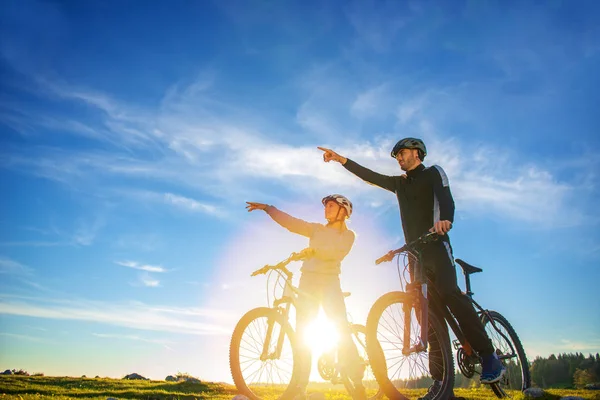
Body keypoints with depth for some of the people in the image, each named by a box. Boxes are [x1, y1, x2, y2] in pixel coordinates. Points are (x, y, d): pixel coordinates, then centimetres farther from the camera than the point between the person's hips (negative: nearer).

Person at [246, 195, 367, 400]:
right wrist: (267, 208, -3)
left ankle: (357, 383, -8)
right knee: (302, 332, -3)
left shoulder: (348, 235, 9)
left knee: (343, 329, -14)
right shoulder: (317, 229, 16)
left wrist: (314, 250, -24)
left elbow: (337, 252, -12)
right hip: (308, 281, 3)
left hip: (330, 282, -3)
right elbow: (290, 222, 6)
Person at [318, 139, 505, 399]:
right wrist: (341, 160, 9)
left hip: (436, 245, -6)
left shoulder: (433, 173, 5)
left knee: (448, 291, -28)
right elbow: (370, 176, 18)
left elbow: (444, 197, -14)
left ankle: (489, 357, -22)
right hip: (415, 251, 6)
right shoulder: (400, 183, 23)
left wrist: (443, 219, -37)